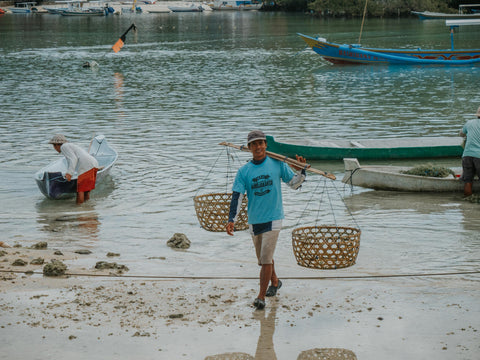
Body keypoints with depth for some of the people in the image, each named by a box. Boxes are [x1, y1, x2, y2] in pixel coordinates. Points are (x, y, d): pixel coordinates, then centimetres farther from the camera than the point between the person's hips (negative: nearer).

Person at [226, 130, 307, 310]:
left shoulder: (277, 164, -2)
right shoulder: (244, 171, 0)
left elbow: (294, 184, 8)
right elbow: (237, 196, -4)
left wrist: (300, 170, -11)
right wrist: (231, 219, -14)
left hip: (273, 219, -3)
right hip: (254, 220, 3)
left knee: (265, 258, -11)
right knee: (262, 259, 16)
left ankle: (261, 297, -7)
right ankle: (274, 281, 42)